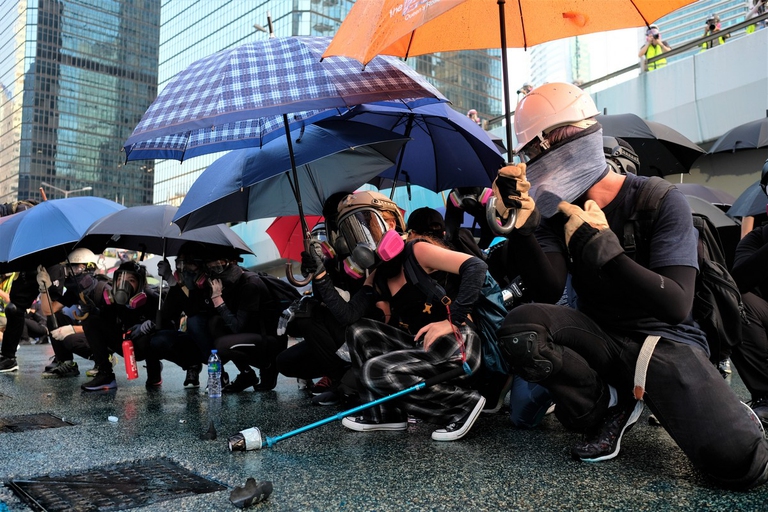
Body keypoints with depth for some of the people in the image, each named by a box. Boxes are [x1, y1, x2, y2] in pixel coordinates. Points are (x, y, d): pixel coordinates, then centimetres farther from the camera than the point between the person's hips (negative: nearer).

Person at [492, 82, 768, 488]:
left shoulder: (661, 202, -12)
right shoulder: (556, 215, -1)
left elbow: (676, 306, -22)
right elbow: (549, 292, -16)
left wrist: (599, 246, -31)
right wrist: (521, 226, -28)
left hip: (664, 338, -3)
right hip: (600, 338, 3)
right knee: (519, 328, -28)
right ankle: (607, 407, -4)